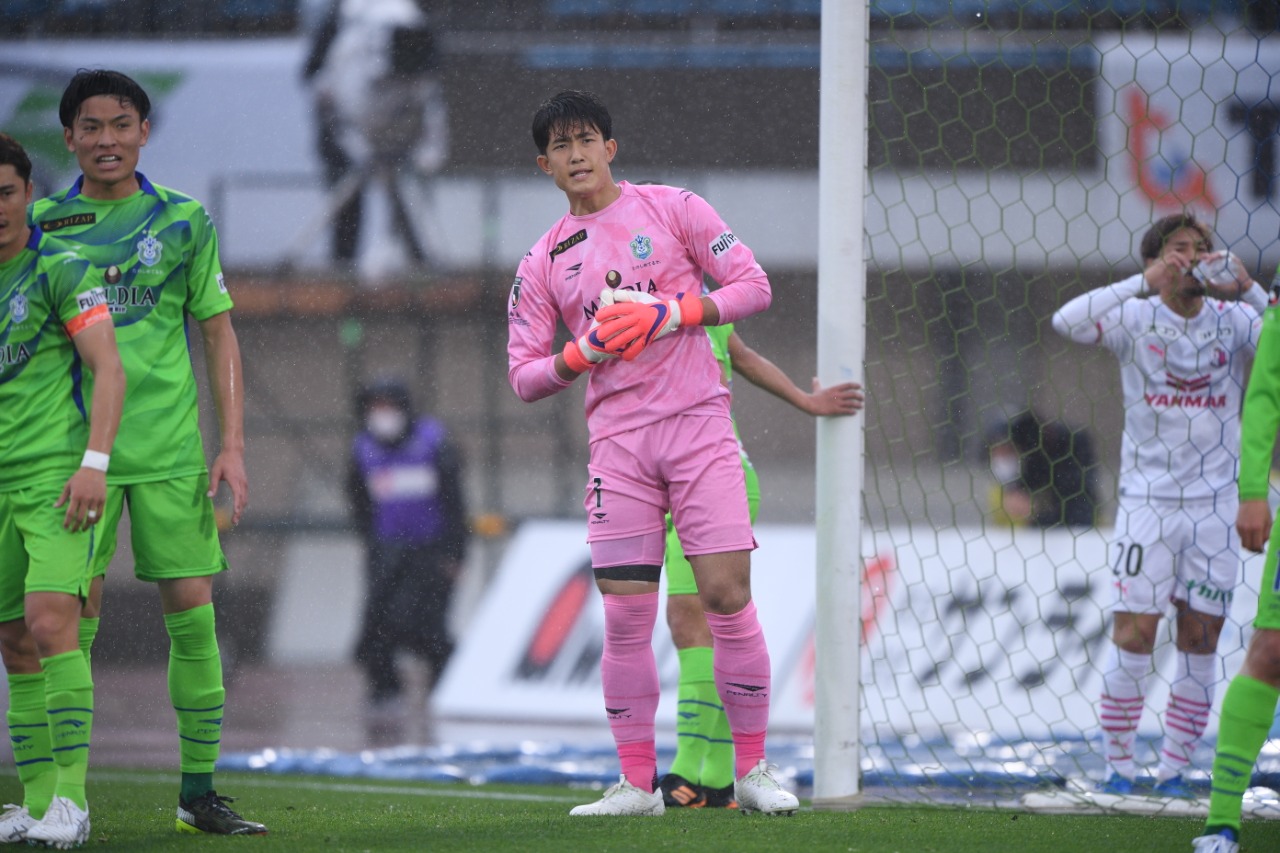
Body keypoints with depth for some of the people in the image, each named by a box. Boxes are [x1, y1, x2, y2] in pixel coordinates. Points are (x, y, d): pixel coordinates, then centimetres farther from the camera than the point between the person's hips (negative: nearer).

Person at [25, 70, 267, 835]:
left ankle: (200, 792, 5)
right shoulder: (44, 223, 5)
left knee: (192, 611, -2)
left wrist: (233, 447, 1)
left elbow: (220, 336, 9)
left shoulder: (184, 221, 6)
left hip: (170, 448, 1)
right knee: (74, 615, -5)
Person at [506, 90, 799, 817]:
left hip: (699, 426, -2)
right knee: (625, 619, -3)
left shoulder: (674, 209, 5)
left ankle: (753, 769, 3)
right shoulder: (545, 261, 11)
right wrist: (583, 353, -10)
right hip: (617, 442, 2)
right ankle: (637, 783, 4)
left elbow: (753, 286, 1)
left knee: (728, 595, -8)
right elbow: (525, 375, 9)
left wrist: (668, 313, -12)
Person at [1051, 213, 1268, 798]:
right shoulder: (1136, 318, -3)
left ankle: (1173, 770, 10)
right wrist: (1146, 283, -24)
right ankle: (1118, 765, 4)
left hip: (1214, 502, 2)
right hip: (1147, 498, -2)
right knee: (1135, 630, -6)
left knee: (1200, 638, 2)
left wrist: (1247, 289, -22)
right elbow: (1067, 322, -19)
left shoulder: (1232, 321, 3)